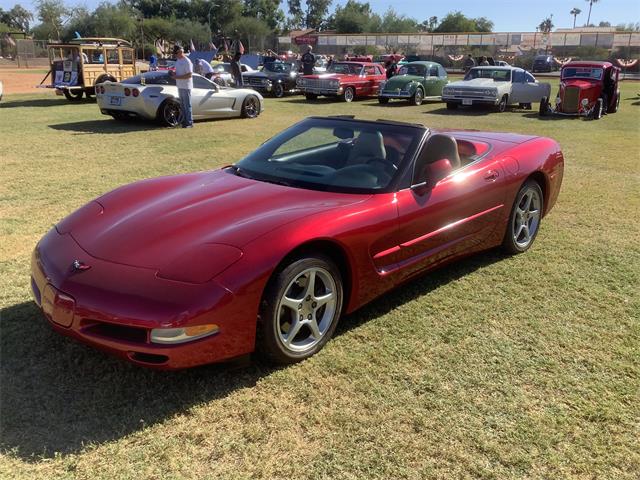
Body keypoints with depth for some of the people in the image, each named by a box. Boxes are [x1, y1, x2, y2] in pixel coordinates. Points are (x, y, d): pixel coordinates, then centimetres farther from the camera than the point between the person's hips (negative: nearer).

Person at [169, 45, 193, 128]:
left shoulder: (187, 62, -14)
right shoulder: (178, 61, 15)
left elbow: (189, 75, -19)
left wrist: (177, 77, -19)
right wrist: (174, 73, 3)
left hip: (186, 87, -9)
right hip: (180, 86, 9)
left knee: (187, 105, -5)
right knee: (182, 105, 11)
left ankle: (189, 122, 1)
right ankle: (185, 121, 17)